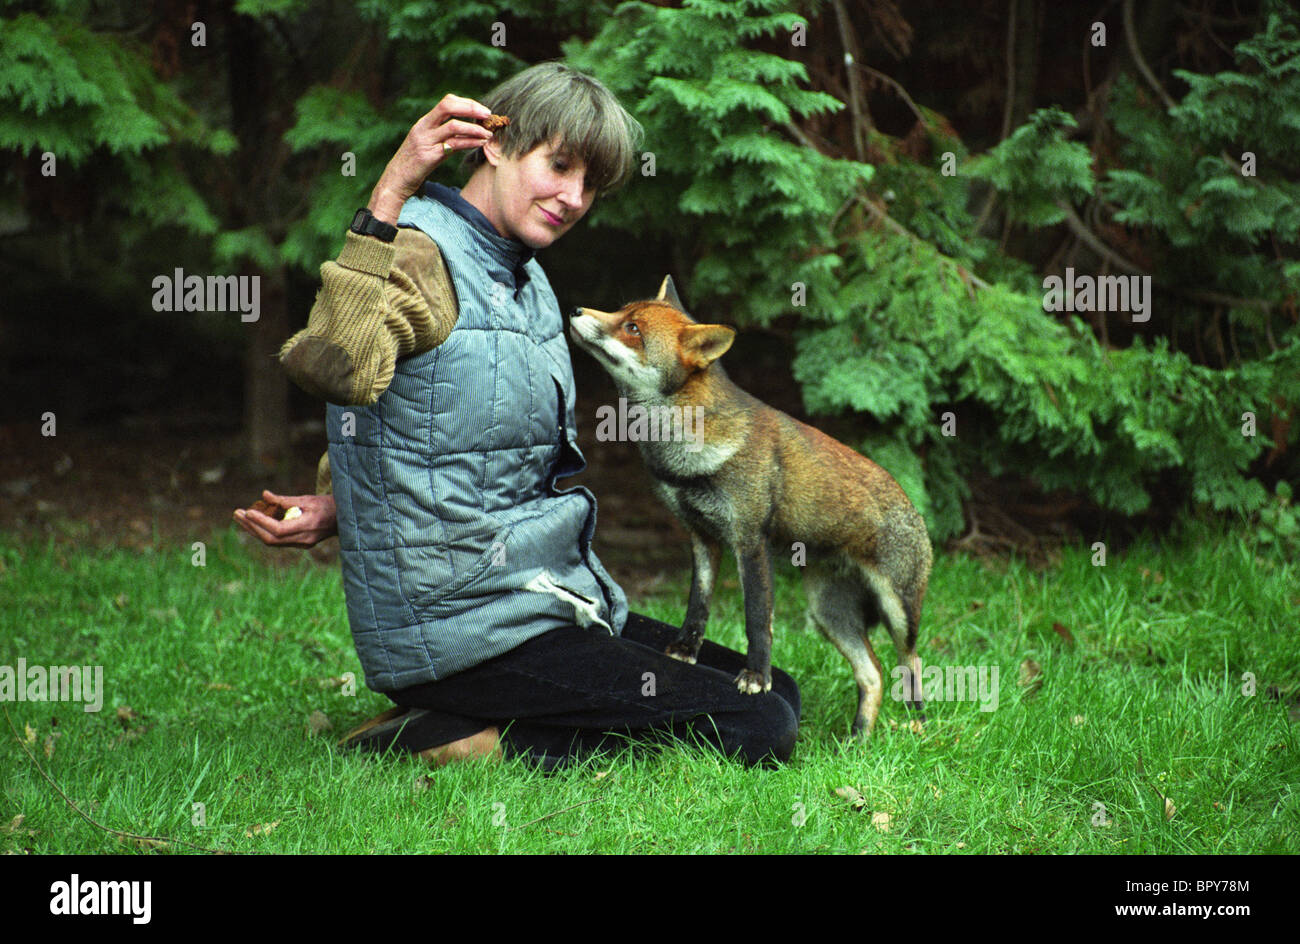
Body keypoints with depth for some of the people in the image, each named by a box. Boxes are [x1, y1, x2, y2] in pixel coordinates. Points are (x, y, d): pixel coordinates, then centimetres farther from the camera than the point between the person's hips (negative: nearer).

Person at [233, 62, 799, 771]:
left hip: (547, 600, 10)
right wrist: (390, 194, -36)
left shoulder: (525, 280, 15)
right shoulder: (418, 253, -14)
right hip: (454, 627, -10)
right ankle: (455, 744, -10)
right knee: (757, 728, -15)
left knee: (776, 693, 10)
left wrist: (337, 510, -2)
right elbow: (330, 369, -37)